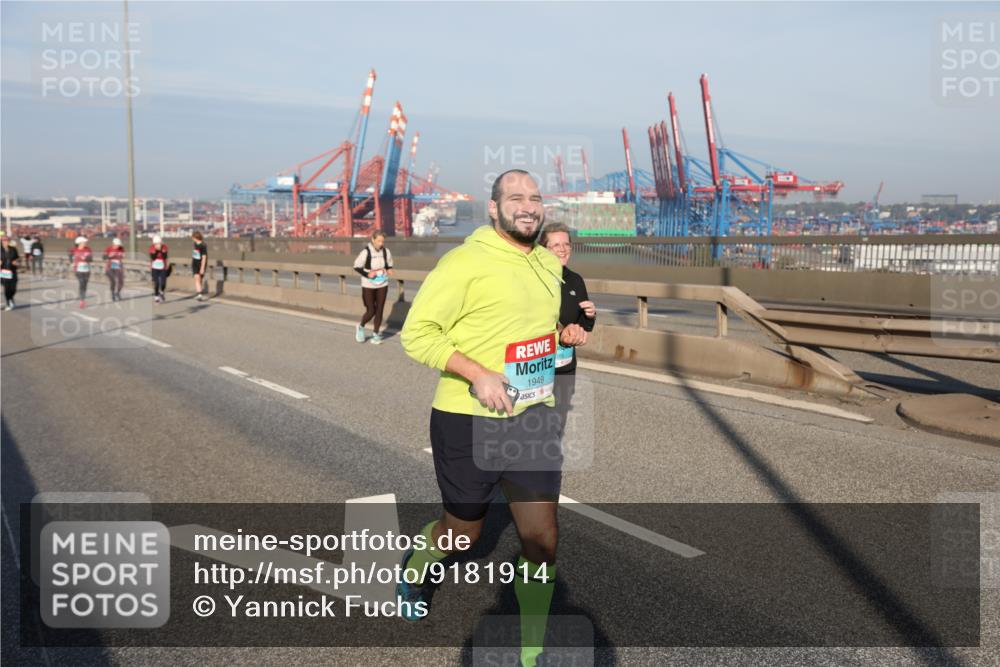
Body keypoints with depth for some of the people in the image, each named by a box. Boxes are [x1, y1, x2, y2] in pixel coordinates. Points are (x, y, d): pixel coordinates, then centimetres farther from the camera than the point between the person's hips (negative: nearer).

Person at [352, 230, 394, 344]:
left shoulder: (386, 251, -3)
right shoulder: (366, 252, -14)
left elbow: (389, 265, 12)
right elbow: (357, 266, -7)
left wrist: (389, 270, -10)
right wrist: (367, 274, -21)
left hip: (382, 285, 3)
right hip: (368, 286, -3)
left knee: (379, 310, 4)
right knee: (370, 311, -2)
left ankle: (376, 334, 19)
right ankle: (361, 327, 28)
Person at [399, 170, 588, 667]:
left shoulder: (549, 264, 9)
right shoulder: (466, 262, -14)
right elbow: (416, 333, -15)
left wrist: (564, 333, 3)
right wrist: (478, 375, -25)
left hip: (532, 419, 5)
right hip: (468, 421, -5)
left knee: (542, 541, 1)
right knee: (464, 531, 14)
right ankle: (415, 566, 50)